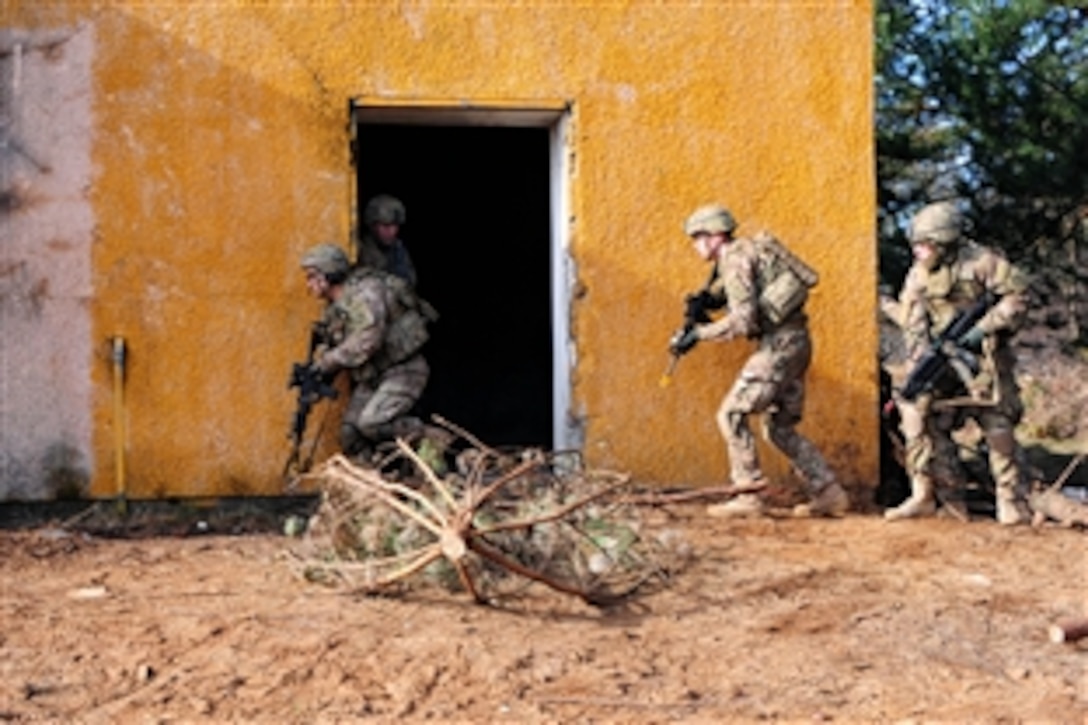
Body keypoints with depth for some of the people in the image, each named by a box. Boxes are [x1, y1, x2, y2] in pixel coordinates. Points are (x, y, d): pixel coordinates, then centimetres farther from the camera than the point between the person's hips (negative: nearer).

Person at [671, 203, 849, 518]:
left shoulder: (735, 258, -11)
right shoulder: (744, 252, 18)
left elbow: (742, 321, -19)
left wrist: (699, 333, -10)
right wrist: (706, 298, 11)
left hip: (779, 343, -10)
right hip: (794, 341, 10)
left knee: (732, 415, -6)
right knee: (779, 427, 14)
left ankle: (749, 497, -6)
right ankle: (830, 494, 13)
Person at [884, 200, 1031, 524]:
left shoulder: (978, 261, -11)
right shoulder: (918, 276, 4)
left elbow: (1018, 294, -9)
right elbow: (913, 325, 1)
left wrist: (984, 327, -16)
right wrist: (922, 363, -13)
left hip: (983, 357, -4)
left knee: (998, 428, -5)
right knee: (919, 418, -4)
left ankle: (1010, 501, 4)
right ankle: (923, 495, 3)